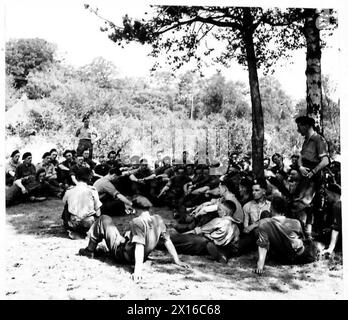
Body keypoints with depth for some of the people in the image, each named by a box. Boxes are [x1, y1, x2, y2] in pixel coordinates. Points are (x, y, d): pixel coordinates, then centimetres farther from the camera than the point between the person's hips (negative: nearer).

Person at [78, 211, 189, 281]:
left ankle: (89, 251, 20)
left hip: (121, 255, -6)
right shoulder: (158, 220, -11)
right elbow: (167, 240, -8)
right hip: (138, 258, 7)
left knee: (103, 219, 6)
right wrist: (177, 260, -1)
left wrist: (138, 269, -42)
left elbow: (139, 245, -37)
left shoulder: (138, 222, -29)